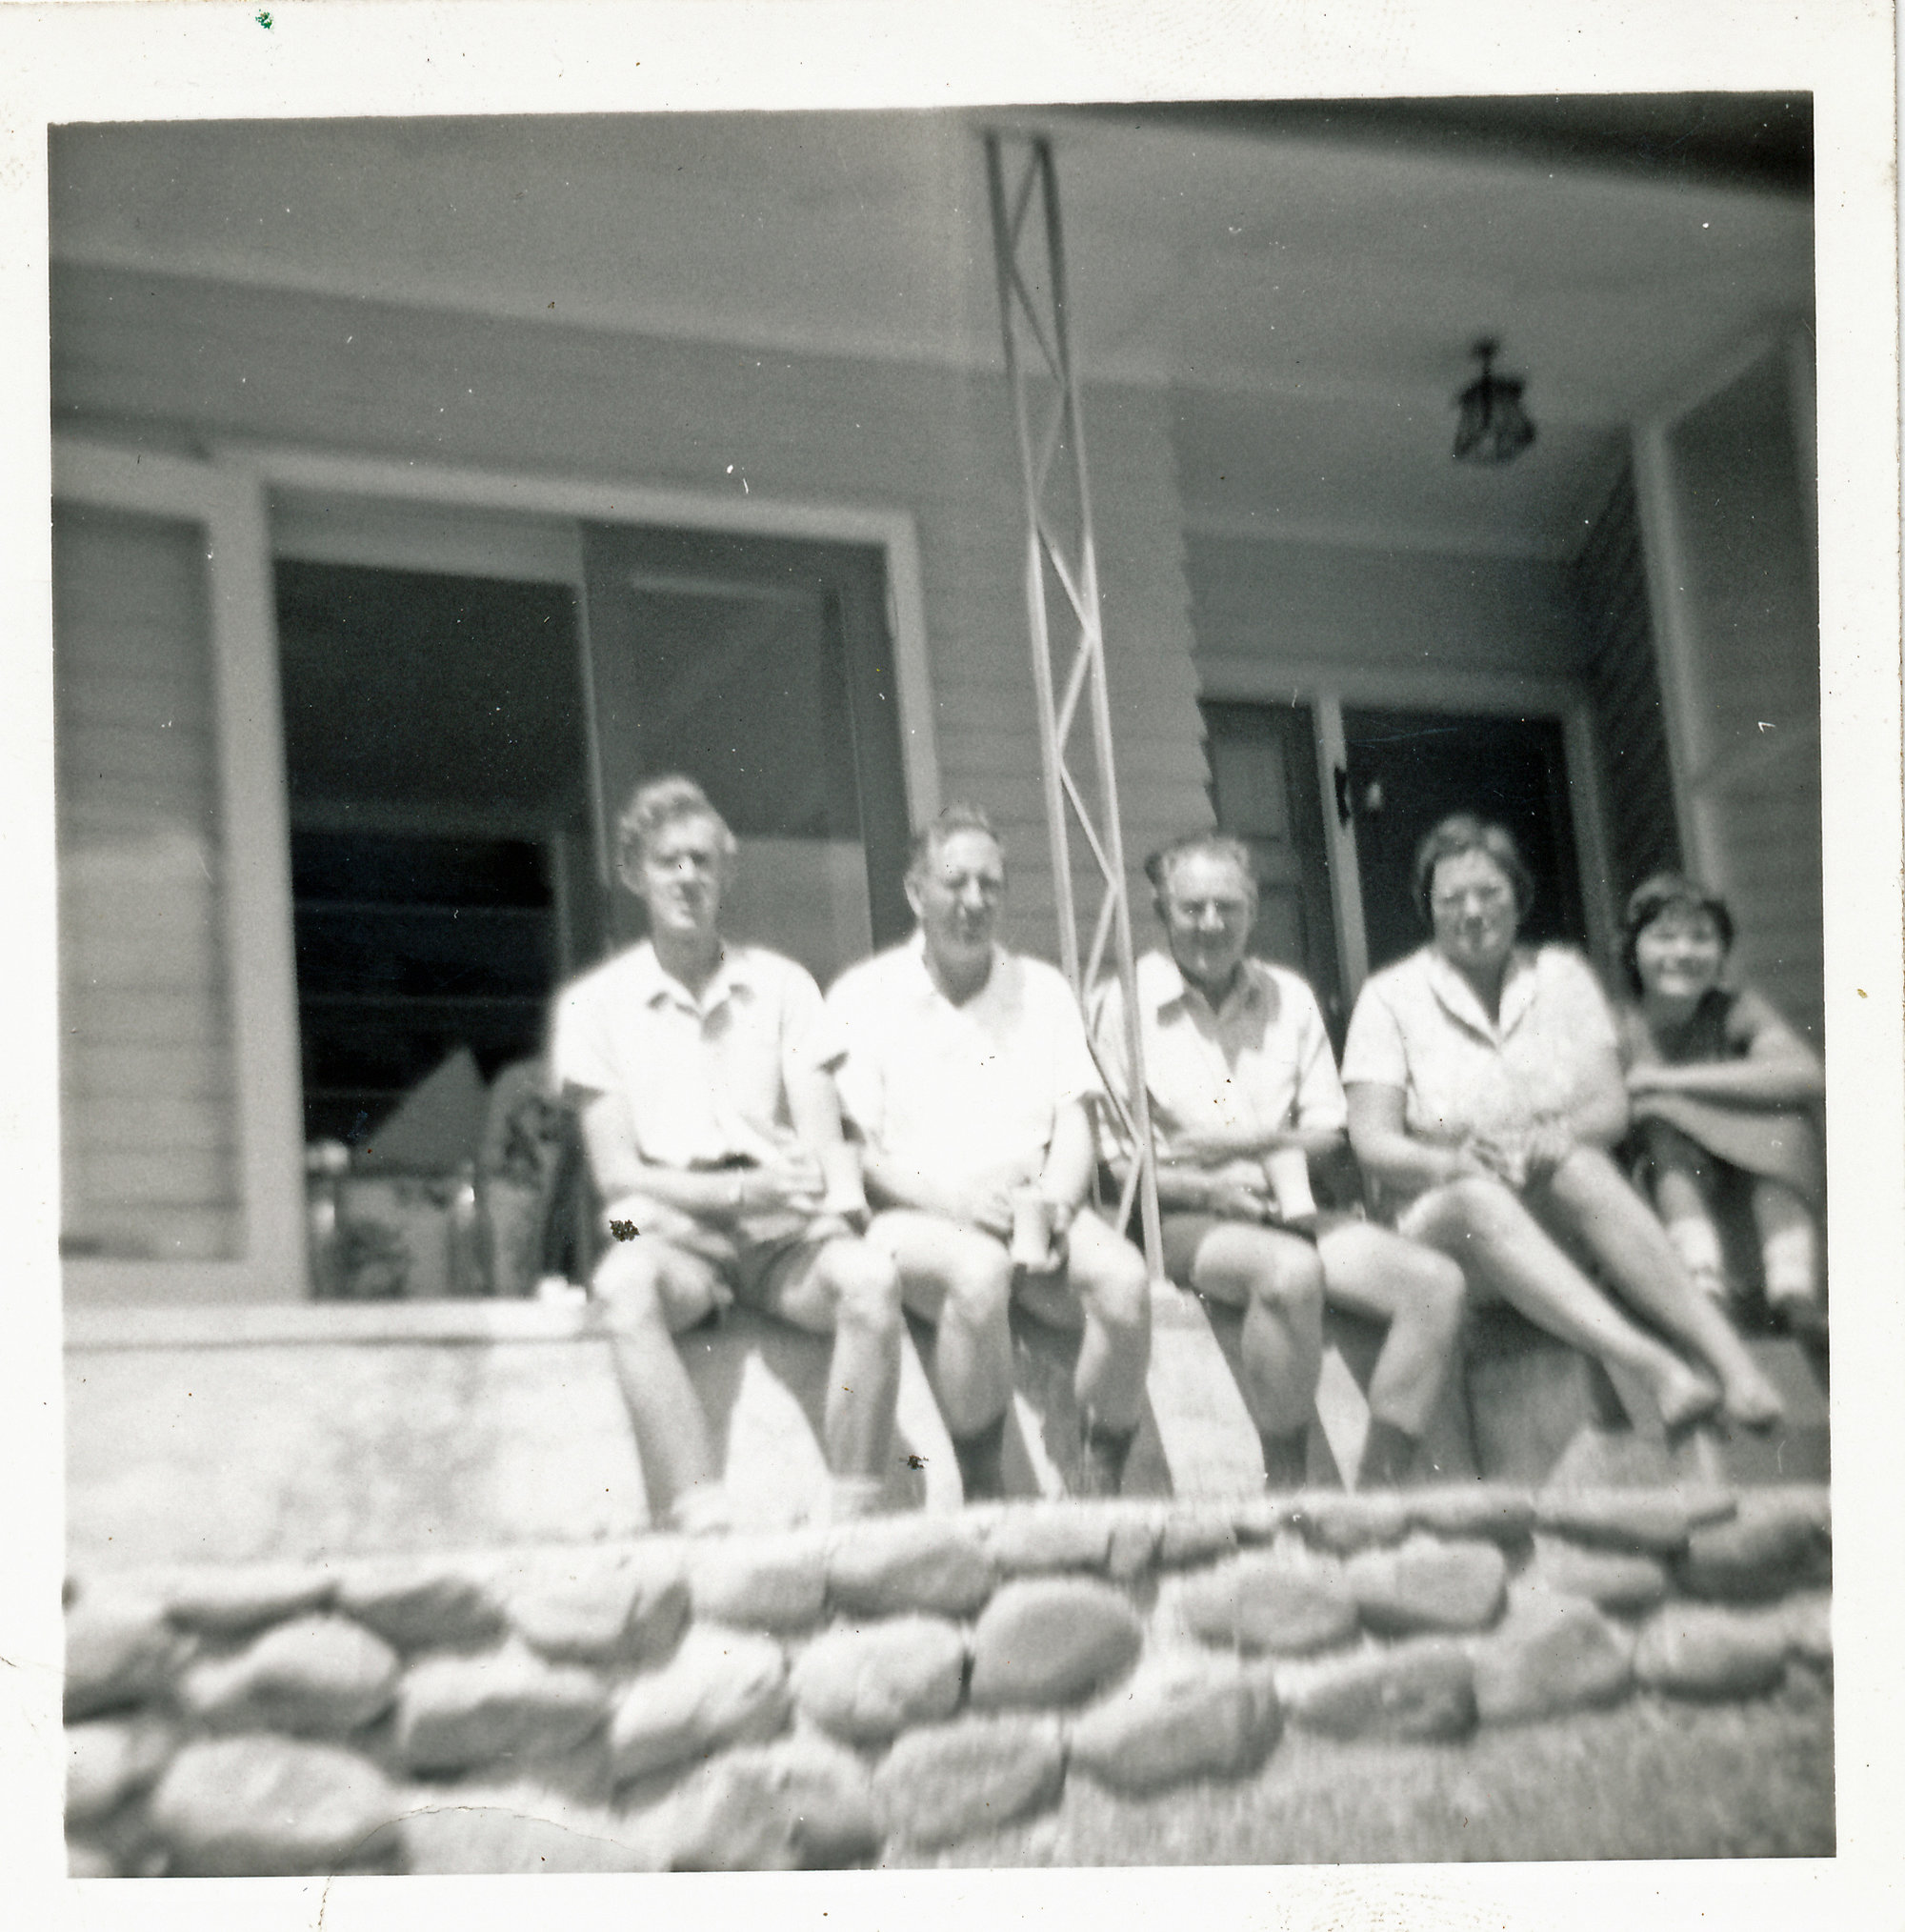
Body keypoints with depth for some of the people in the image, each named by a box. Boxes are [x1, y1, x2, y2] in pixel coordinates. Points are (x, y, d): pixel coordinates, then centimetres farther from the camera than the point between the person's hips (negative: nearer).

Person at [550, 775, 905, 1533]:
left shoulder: (781, 986, 14)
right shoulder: (596, 1004, 8)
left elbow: (825, 1139, 6)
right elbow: (617, 1175, 1)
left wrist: (840, 1205, -18)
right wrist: (743, 1191, -13)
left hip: (783, 1233, 2)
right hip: (673, 1231, -2)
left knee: (871, 1276, -32)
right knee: (626, 1287, -38)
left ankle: (850, 1520, -28)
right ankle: (705, 1524, -41)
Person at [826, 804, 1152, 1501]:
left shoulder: (1043, 991, 18)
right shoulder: (864, 995, 8)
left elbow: (1076, 1128, 11)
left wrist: (1053, 1200, -12)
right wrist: (947, 1196, -17)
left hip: (1034, 1206, 3)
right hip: (914, 1217, -3)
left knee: (1124, 1277, -29)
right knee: (980, 1273, -38)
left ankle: (1101, 1492, -20)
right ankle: (983, 1498, -28)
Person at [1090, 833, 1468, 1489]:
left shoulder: (1288, 998, 17)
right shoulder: (1123, 1004, 2)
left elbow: (1327, 1133, 15)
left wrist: (1242, 1144, -5)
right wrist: (1206, 1188, -16)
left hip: (1287, 1212, 6)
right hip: (1181, 1220, -5)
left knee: (1438, 1283, -19)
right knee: (1290, 1271, -39)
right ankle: (1287, 1490, -28)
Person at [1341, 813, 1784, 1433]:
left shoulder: (1563, 977, 11)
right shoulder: (1391, 998, 4)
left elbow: (1612, 1108, 2)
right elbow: (1372, 1142, -5)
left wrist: (1561, 1137, -22)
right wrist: (1453, 1162, -26)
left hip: (1561, 1216, 2)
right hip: (1441, 1214, -2)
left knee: (1579, 1168, -33)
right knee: (1480, 1200, -37)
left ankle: (1730, 1355, -46)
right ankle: (1657, 1369, -55)